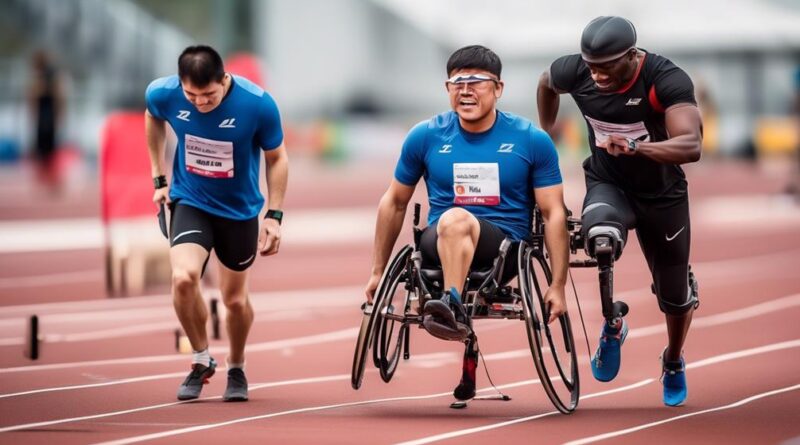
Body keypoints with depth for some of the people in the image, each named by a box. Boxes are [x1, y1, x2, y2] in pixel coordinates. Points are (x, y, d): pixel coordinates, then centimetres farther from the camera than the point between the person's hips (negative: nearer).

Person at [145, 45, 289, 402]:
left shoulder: (258, 104, -24)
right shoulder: (163, 94, -19)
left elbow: (276, 158, -8)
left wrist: (274, 216, -11)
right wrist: (159, 178, 8)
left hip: (239, 210, 0)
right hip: (190, 202, 0)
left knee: (235, 299, 11)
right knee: (184, 278, -24)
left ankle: (236, 369, 40)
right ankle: (201, 361, 0)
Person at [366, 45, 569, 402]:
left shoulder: (531, 140, 2)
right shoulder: (425, 137, 6)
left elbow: (554, 214, 4)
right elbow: (394, 203, 17)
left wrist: (558, 286, -1)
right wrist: (378, 272, 18)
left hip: (505, 249, -2)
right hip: (439, 248, 2)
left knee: (458, 219, -36)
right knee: (451, 219, -36)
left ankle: (452, 307, -48)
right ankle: (455, 316, -29)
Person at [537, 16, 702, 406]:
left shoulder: (666, 80, -29)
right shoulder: (576, 71, -19)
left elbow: (691, 146, -42)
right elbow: (546, 83, 8)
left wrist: (635, 146, -55)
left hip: (661, 194, -1)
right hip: (607, 184, 1)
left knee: (674, 291, 13)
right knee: (602, 238, -35)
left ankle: (674, 364, 46)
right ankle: (612, 324, -8)